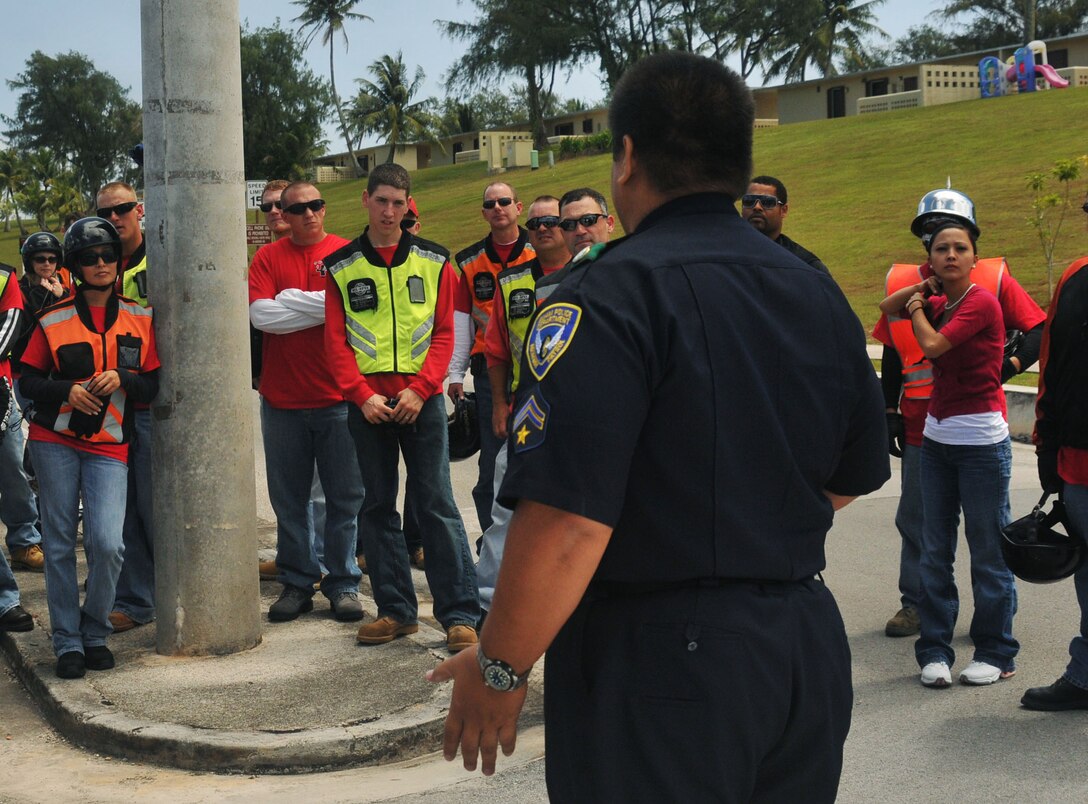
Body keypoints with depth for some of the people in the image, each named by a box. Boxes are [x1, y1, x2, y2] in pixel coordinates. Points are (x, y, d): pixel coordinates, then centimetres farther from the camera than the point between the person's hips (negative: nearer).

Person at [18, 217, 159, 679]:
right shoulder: (54, 320, 2)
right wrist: (68, 390, -14)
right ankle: (67, 642, 13)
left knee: (107, 543, -14)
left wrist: (122, 379, -13)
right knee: (59, 544, 2)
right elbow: (28, 380, 3)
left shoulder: (140, 319, 6)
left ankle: (96, 634, 8)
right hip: (55, 442, 0)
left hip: (109, 447, 0)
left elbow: (155, 386, 6)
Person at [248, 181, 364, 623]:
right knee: (289, 499, 8)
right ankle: (297, 583, 19)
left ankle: (343, 584, 14)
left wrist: (291, 301, -11)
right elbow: (260, 314, -8)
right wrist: (323, 306, -10)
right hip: (282, 399, 1)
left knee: (344, 498, 3)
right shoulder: (268, 257, 6)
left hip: (337, 398, -1)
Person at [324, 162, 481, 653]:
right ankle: (396, 609, 16)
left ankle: (459, 613, -1)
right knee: (377, 506, 7)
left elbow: (444, 332, 2)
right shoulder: (342, 268, 6)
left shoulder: (434, 262, 5)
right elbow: (336, 341, 3)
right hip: (367, 403, 2)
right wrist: (362, 395, -11)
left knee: (437, 504, -3)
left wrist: (420, 389, -11)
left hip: (420, 400, -2)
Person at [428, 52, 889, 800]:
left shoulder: (611, 296, -16)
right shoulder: (819, 293, 7)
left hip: (659, 662, -7)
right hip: (810, 646, 7)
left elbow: (567, 521, -24)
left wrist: (497, 671, -12)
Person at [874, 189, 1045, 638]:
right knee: (915, 520, 10)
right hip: (921, 427, 3)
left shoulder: (993, 279, 0)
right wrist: (890, 412, 11)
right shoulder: (902, 284, 8)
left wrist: (1011, 364, -15)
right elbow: (891, 354, 14)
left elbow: (1040, 328, 1)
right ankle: (915, 605, 24)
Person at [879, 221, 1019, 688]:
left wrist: (917, 309, 0)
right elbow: (888, 309, 20)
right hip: (937, 439, 7)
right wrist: (926, 287, 6)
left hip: (981, 443, -7)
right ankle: (934, 650, 13)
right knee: (935, 551, 7)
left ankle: (996, 654, 11)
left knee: (988, 552, 1)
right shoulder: (938, 302, 9)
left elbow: (933, 345, -19)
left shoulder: (981, 303, -12)